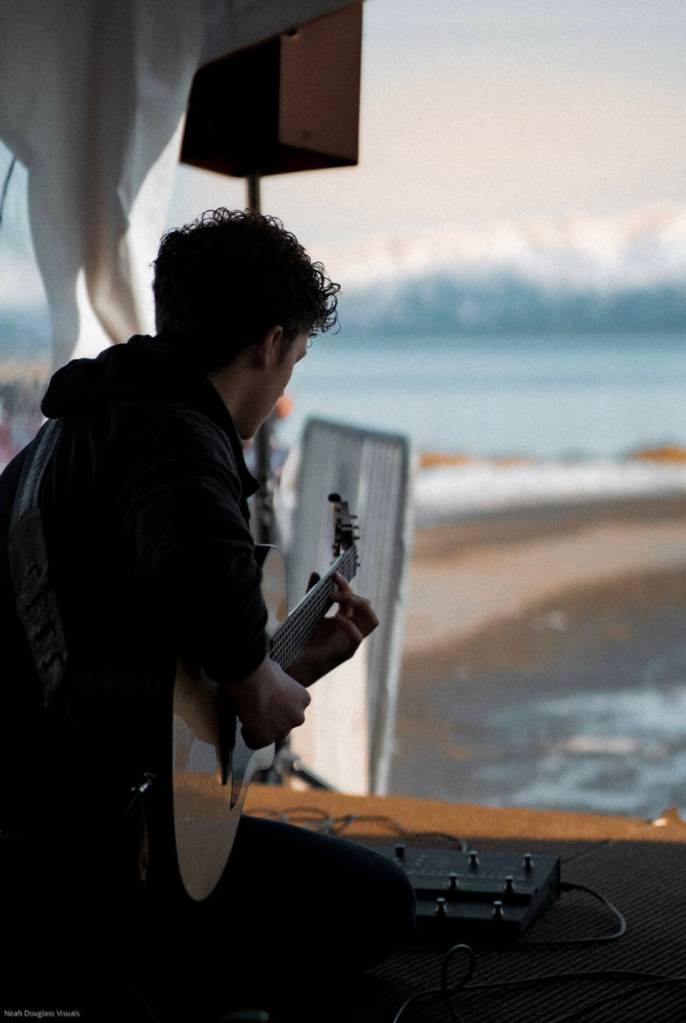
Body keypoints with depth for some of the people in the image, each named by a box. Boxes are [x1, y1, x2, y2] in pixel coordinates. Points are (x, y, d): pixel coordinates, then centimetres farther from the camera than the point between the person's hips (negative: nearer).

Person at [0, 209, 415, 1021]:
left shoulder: (76, 430, 18)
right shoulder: (174, 436, -14)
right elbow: (203, 574, -39)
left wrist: (296, 665, 25)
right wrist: (258, 686, -19)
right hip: (75, 847, -10)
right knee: (373, 903, -1)